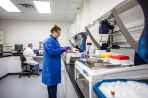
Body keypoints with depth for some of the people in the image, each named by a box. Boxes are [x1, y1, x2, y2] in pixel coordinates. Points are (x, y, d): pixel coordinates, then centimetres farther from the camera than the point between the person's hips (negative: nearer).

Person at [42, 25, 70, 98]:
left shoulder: (55, 40, 13)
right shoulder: (49, 41, -18)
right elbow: (52, 51, -26)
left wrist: (63, 49, 6)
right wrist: (62, 49, -20)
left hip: (54, 65, 10)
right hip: (51, 65, -10)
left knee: (52, 82, 19)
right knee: (52, 82, -1)